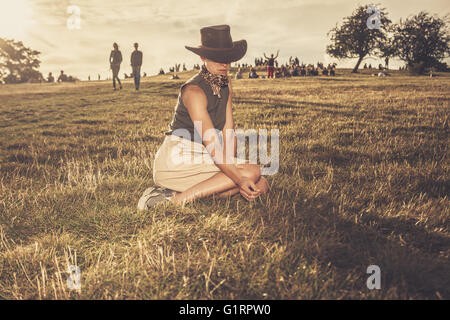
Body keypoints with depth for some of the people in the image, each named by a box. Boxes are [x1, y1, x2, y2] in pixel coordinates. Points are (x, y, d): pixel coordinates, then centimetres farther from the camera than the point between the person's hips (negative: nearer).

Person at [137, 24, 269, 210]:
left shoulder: (226, 83, 8)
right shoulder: (194, 91, -18)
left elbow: (228, 130, 5)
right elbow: (212, 145, -25)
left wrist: (231, 164, -10)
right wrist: (239, 178, -31)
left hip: (203, 159, 9)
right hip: (177, 159, -9)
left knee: (261, 186, -8)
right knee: (252, 172, -22)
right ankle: (177, 199, -21)